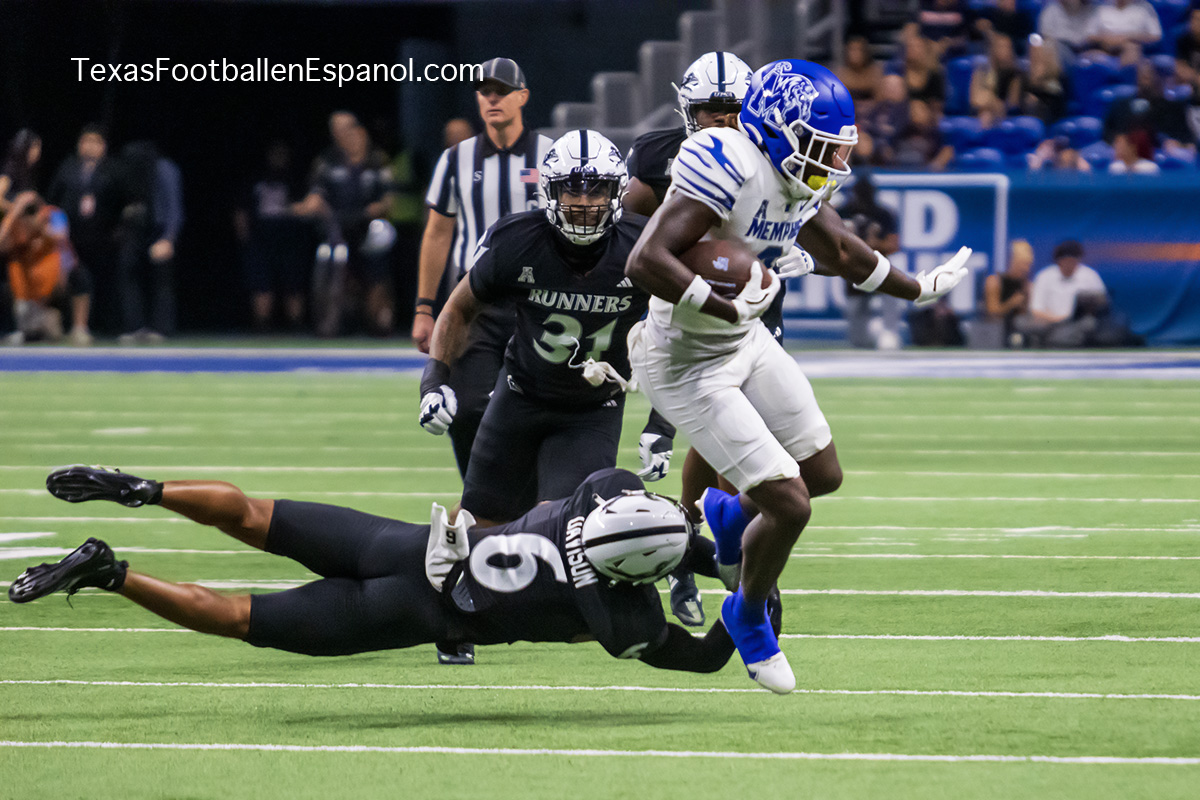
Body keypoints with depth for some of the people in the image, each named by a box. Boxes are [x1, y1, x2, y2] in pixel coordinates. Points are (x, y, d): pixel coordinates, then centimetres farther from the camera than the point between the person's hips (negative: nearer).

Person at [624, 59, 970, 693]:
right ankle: (749, 616, 19)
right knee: (790, 505, -9)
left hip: (746, 343, 9)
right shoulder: (731, 166, -30)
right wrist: (726, 306, -39)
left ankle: (731, 516, 46)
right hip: (686, 362, -9)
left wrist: (917, 289, 27)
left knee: (823, 475, 16)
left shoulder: (800, 181, -3)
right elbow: (645, 262, -36)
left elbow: (836, 247, 18)